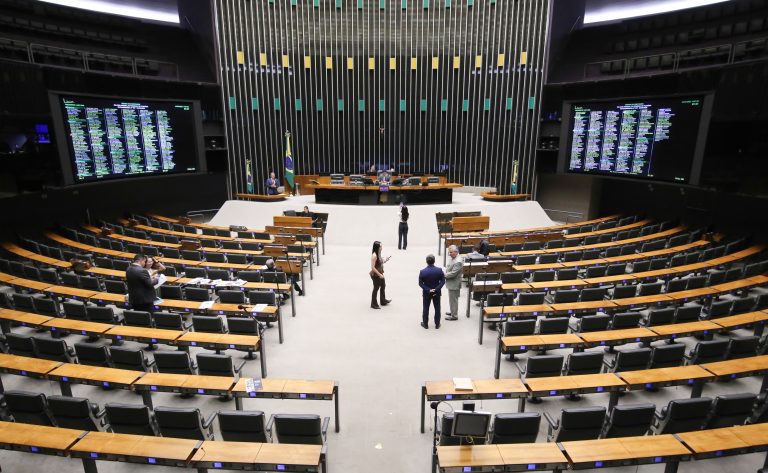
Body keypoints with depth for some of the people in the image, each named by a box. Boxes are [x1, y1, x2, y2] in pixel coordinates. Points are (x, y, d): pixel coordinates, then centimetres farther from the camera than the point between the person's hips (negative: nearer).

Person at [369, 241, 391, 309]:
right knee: (376, 288, 5)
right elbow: (373, 267, -26)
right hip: (375, 275, -9)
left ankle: (383, 301, 41)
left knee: (383, 286, 22)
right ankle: (373, 304, 21)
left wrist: (385, 260, 0)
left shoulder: (378, 254, 1)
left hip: (380, 274, 9)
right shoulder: (374, 256, -25)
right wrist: (379, 274, -22)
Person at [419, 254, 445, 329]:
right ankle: (437, 324, 23)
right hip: (437, 292, 1)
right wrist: (436, 289, -17)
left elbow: (420, 283, -15)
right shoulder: (439, 270, -14)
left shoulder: (422, 272, -16)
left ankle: (425, 324, 24)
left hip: (426, 293, -1)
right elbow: (443, 281, -13)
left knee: (426, 308, 13)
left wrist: (428, 290, -16)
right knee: (437, 308, 14)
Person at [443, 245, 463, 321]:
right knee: (451, 299, 22)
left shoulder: (458, 262, -25)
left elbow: (453, 273, -25)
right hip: (451, 283, 9)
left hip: (454, 284, -9)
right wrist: (445, 274, 0)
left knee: (453, 300, 3)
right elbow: (448, 267, 16)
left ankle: (454, 316, 15)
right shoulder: (451, 258, 4)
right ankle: (452, 312, 37)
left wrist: (444, 275, -15)